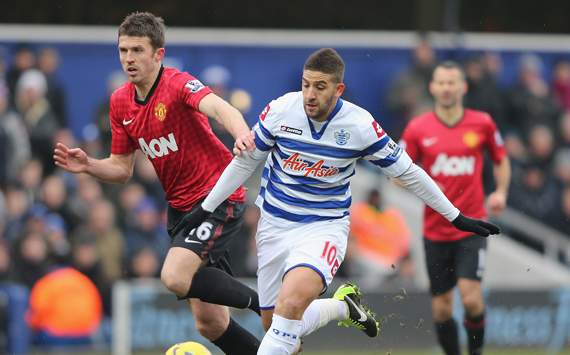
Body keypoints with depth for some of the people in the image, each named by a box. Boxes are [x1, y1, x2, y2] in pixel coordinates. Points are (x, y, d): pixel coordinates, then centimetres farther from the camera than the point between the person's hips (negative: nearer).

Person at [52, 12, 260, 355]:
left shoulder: (178, 84, -17)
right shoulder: (120, 102, 5)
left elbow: (219, 107, -38)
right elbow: (122, 167, 14)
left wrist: (242, 133, -59)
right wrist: (89, 165, -6)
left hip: (219, 197, -7)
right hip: (181, 207, 7)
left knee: (176, 277, -28)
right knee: (210, 324, 4)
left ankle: (266, 303, -9)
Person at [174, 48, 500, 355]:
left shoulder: (360, 125, -13)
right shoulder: (280, 110, -9)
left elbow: (407, 172, -1)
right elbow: (245, 162, 7)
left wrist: (456, 217, 4)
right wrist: (205, 208, 10)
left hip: (325, 226, -4)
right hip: (275, 225, 4)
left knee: (293, 300, -32)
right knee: (274, 325, 7)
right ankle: (342, 306, 32)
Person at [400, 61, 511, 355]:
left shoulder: (482, 123, 0)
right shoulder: (418, 128, -1)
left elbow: (501, 161, 15)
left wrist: (501, 192, -1)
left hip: (471, 228, -1)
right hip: (435, 230, 1)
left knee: (471, 297, -16)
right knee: (441, 308, 4)